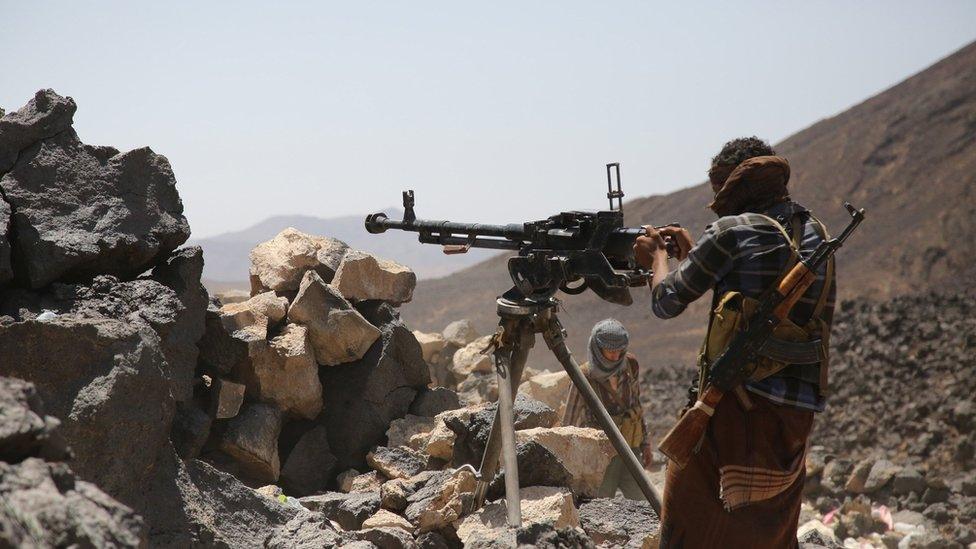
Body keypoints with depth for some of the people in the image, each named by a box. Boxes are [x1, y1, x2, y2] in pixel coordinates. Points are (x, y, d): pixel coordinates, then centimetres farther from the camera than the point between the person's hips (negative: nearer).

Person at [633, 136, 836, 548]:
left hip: (738, 405, -7)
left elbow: (666, 302, -2)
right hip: (797, 415, 7)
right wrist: (692, 252, 26)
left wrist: (657, 256, 17)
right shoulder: (815, 234, 11)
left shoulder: (732, 231, -9)